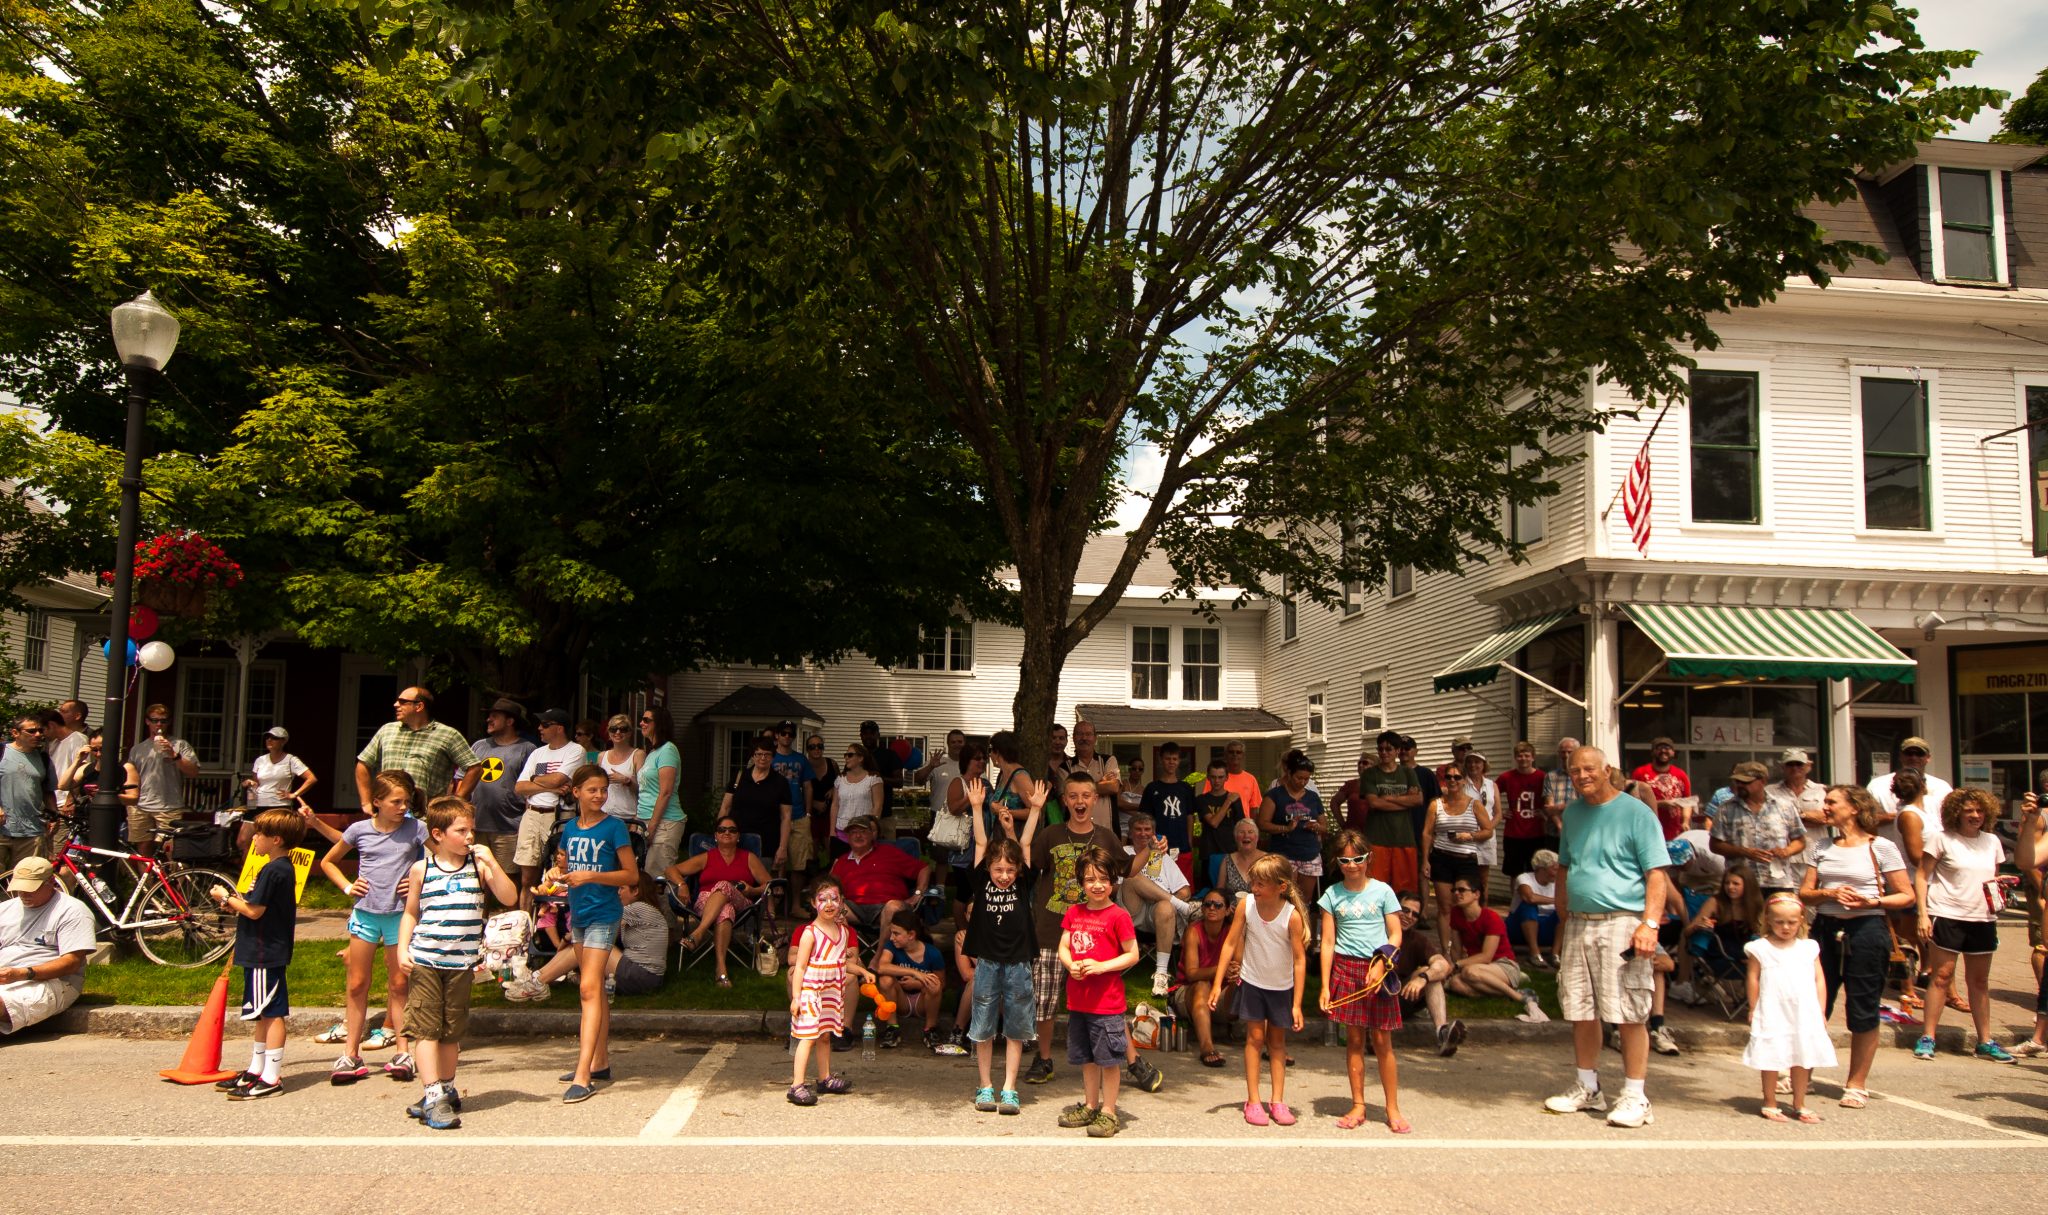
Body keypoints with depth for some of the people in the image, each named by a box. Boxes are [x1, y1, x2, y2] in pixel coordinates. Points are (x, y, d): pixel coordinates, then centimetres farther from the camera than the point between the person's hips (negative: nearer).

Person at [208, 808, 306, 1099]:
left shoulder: (272, 871, -18)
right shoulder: (283, 868, 14)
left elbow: (254, 911, -21)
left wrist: (227, 898, -7)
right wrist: (238, 901, 9)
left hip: (264, 953, -11)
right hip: (268, 951, 11)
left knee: (271, 1013, -6)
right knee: (265, 1014, 17)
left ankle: (270, 1079, -3)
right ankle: (255, 1070, 28)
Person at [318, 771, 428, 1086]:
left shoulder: (415, 829, -3)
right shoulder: (360, 830, 1)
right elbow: (328, 862, 15)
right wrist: (347, 886, 2)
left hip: (400, 914, -1)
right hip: (365, 913, 2)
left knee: (398, 984, 5)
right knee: (357, 985, 6)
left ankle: (402, 1052, 11)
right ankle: (351, 1055, 13)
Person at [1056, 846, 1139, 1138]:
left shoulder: (1118, 916, -10)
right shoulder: (1073, 912, 7)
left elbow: (1132, 954, -9)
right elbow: (1063, 947, 9)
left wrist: (1101, 966, -19)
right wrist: (1071, 965, -11)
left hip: (1107, 1001, -6)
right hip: (1078, 998, 6)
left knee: (1108, 1058, 1)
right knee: (1086, 1057, 17)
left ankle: (1108, 1112, 10)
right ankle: (1090, 1106, 30)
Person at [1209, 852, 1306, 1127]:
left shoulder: (1292, 915, -22)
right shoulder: (1246, 904, -16)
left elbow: (1300, 959, -16)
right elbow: (1231, 943, -7)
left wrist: (1297, 1004, -16)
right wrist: (1218, 984, -7)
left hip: (1282, 986, -1)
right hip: (1252, 981, 1)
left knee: (1277, 1041, 10)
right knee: (1255, 1037, 2)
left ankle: (1278, 1101, 16)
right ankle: (1253, 1101, 7)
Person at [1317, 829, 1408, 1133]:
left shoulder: (1382, 891, 2)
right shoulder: (1333, 895, 5)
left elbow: (1395, 935, 2)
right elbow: (1328, 943, 4)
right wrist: (1325, 985, -1)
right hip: (1346, 968, 1)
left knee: (1382, 1041, 1)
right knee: (1354, 1039, 6)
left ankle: (1393, 1109, 11)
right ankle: (1358, 1106, 16)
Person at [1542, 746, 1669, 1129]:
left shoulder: (1636, 813, -4)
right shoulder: (1572, 813, 15)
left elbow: (1656, 875, -9)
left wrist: (1650, 924, -19)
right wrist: (1563, 917, 19)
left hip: (1621, 923, -6)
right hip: (1578, 923, 6)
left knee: (1630, 1014, -4)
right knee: (1580, 1011, 11)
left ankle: (1634, 1097, 6)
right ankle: (1588, 1089, 24)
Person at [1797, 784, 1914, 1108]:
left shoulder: (1881, 848, -2)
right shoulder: (1824, 850, 12)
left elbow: (1907, 896, -2)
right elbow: (1805, 893, 10)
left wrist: (1871, 902, -18)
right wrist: (1829, 893, -10)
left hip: (1866, 930, -4)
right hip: (1825, 929, 4)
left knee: (1863, 1012, 3)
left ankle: (1857, 1084, 15)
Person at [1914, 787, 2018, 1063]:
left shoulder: (1992, 841, 10)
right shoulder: (1942, 839, -5)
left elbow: (1994, 877, 22)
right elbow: (1921, 877, -6)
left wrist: (1997, 888, 1)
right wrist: (1923, 914, -13)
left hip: (1983, 919, 5)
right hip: (1947, 916, -5)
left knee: (1980, 981, 12)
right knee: (1942, 977, -3)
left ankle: (1985, 1041, 19)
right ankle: (1927, 1037, 2)